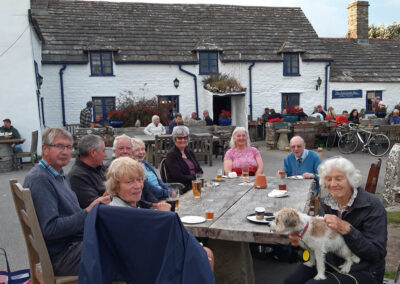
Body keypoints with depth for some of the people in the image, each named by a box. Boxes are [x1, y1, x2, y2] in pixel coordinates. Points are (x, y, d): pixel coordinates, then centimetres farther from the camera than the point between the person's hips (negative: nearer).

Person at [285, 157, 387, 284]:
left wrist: (346, 229, -31)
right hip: (329, 261, 5)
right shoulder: (326, 203, 1)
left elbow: (377, 253, -19)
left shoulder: (372, 205, -15)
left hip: (362, 271, -5)